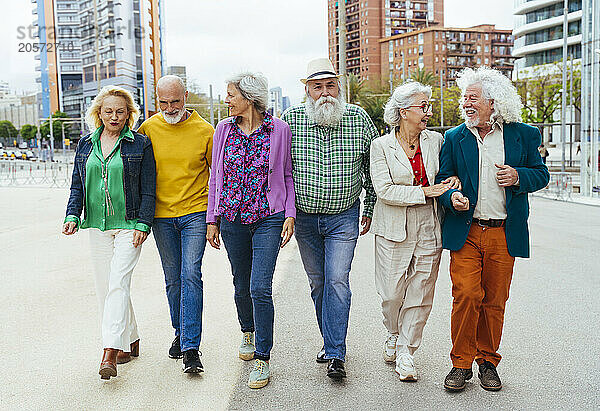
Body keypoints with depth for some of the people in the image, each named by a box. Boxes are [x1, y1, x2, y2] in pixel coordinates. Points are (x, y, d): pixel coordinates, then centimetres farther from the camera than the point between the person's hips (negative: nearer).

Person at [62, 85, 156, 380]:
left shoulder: (140, 144, -1)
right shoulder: (86, 145, 11)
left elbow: (148, 189, -3)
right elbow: (77, 185, 14)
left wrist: (142, 223, -11)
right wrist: (72, 215, -1)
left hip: (129, 225, -5)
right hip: (97, 226, 5)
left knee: (118, 284, -14)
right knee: (104, 287, 7)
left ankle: (110, 351, -15)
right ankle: (129, 342, 21)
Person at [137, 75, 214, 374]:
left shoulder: (204, 130, -3)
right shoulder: (149, 128, 2)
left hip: (195, 213, -2)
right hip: (162, 216, 3)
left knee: (191, 275, -11)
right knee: (173, 279, 11)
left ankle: (191, 348, -7)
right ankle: (180, 333, 30)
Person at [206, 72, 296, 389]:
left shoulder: (278, 129, -3)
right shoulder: (224, 129, 6)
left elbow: (287, 175, 4)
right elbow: (216, 177, 10)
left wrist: (290, 214, -4)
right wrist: (212, 219, 8)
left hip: (268, 219, -3)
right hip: (232, 219, 4)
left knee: (260, 288, -10)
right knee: (242, 285, 14)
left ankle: (262, 360, 4)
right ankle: (247, 333, 43)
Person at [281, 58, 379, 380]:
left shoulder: (358, 118, -4)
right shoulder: (290, 120, -5)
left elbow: (373, 164, 7)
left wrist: (371, 208, 8)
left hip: (344, 217, -2)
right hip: (304, 217, 2)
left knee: (337, 281, -8)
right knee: (317, 282, 11)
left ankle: (335, 354, -1)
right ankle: (330, 341, 28)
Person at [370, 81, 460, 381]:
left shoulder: (435, 141, 7)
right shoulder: (381, 145, -3)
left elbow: (445, 173, 23)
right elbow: (384, 190, -13)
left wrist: (452, 180, -1)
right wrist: (425, 192, -17)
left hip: (428, 228, 3)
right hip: (394, 229, -2)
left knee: (420, 294, 4)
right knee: (392, 294, 3)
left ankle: (405, 351, 18)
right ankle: (393, 337, 32)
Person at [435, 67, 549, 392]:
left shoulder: (524, 135, 5)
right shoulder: (454, 138, 6)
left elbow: (541, 174, 12)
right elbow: (442, 180, 9)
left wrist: (518, 177, -9)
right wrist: (451, 196, -14)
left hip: (504, 234, 0)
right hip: (466, 232, 0)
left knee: (494, 301, 7)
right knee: (465, 296, -8)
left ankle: (488, 362, 24)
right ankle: (461, 363, 8)